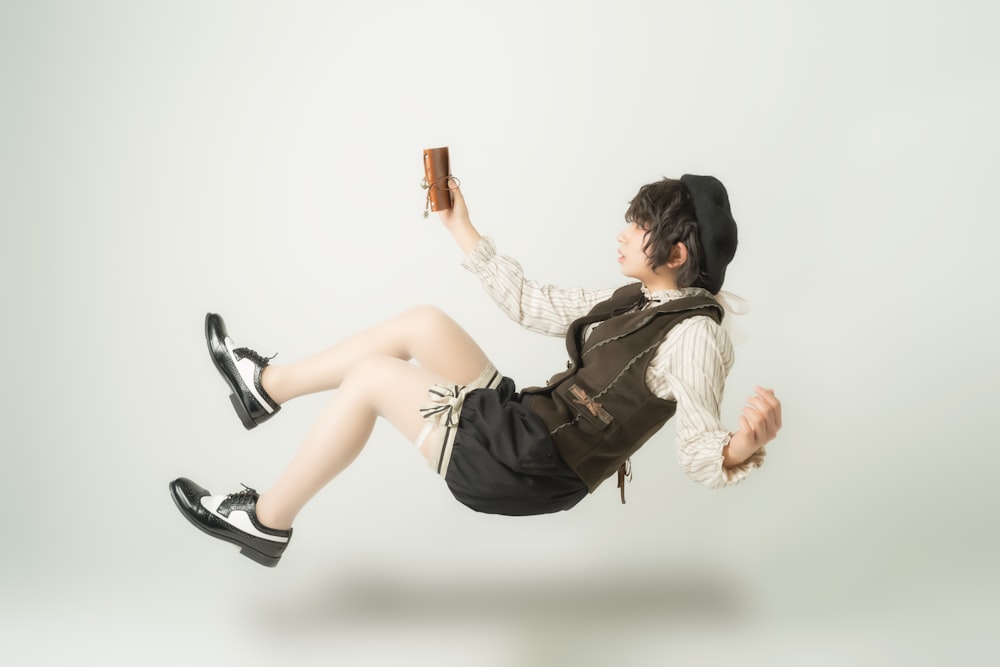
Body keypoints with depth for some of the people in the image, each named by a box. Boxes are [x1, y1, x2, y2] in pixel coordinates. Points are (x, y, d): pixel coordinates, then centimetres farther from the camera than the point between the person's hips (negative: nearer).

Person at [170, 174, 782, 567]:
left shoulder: (696, 335, -15)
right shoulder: (635, 301, 11)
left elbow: (700, 458, -22)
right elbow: (532, 305, 16)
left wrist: (745, 445, -45)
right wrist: (462, 230, 18)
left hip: (532, 470, -8)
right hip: (522, 429, 8)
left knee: (370, 377, -5)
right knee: (423, 322, 8)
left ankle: (266, 522, 12)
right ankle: (267, 387, 22)